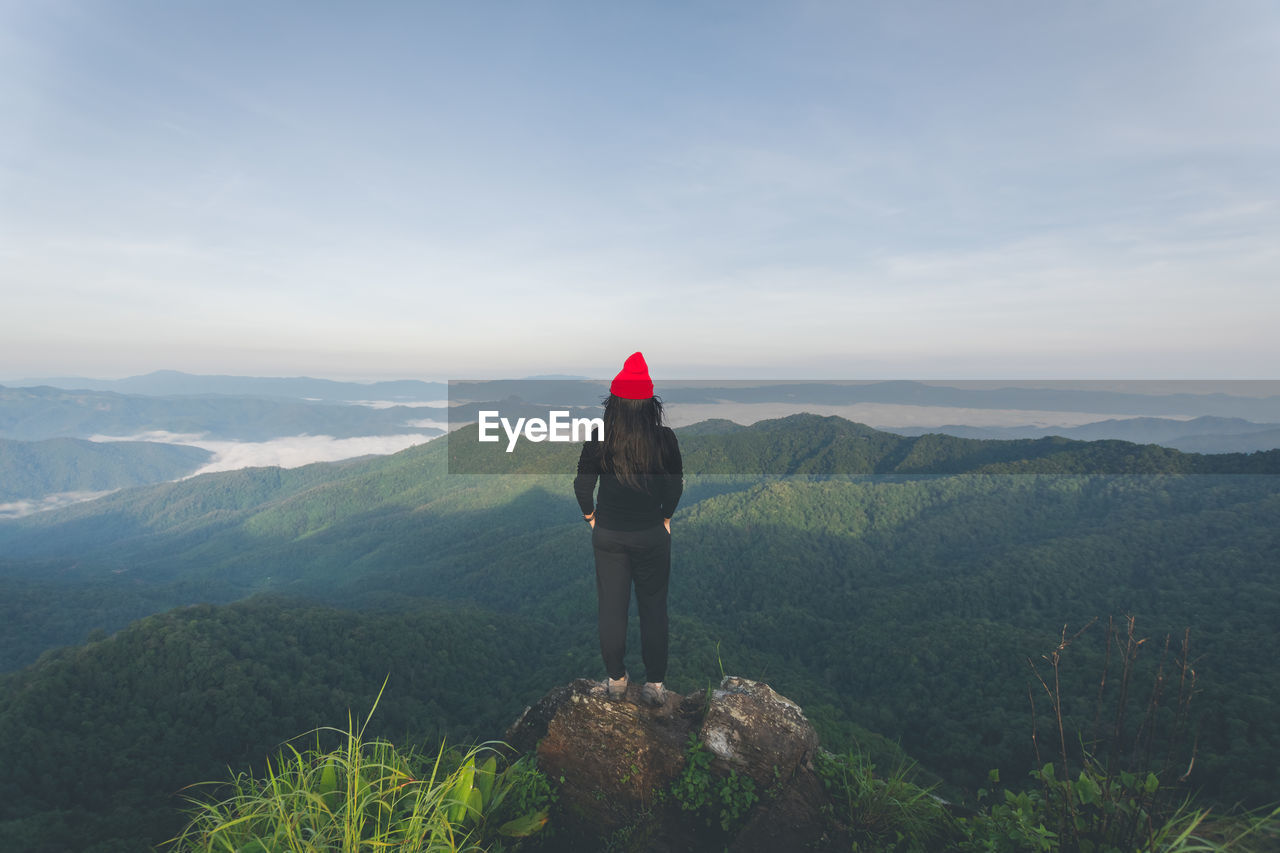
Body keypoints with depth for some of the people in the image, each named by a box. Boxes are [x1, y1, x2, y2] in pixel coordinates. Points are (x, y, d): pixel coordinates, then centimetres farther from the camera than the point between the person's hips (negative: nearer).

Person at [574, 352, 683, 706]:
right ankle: (655, 683, 22)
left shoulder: (599, 439, -14)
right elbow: (676, 486, -4)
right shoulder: (665, 438, -14)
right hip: (652, 535, 0)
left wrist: (590, 515, 12)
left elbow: (582, 485, -6)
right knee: (654, 608, 13)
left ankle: (616, 679, 28)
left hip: (608, 535, 1)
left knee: (611, 607, 15)